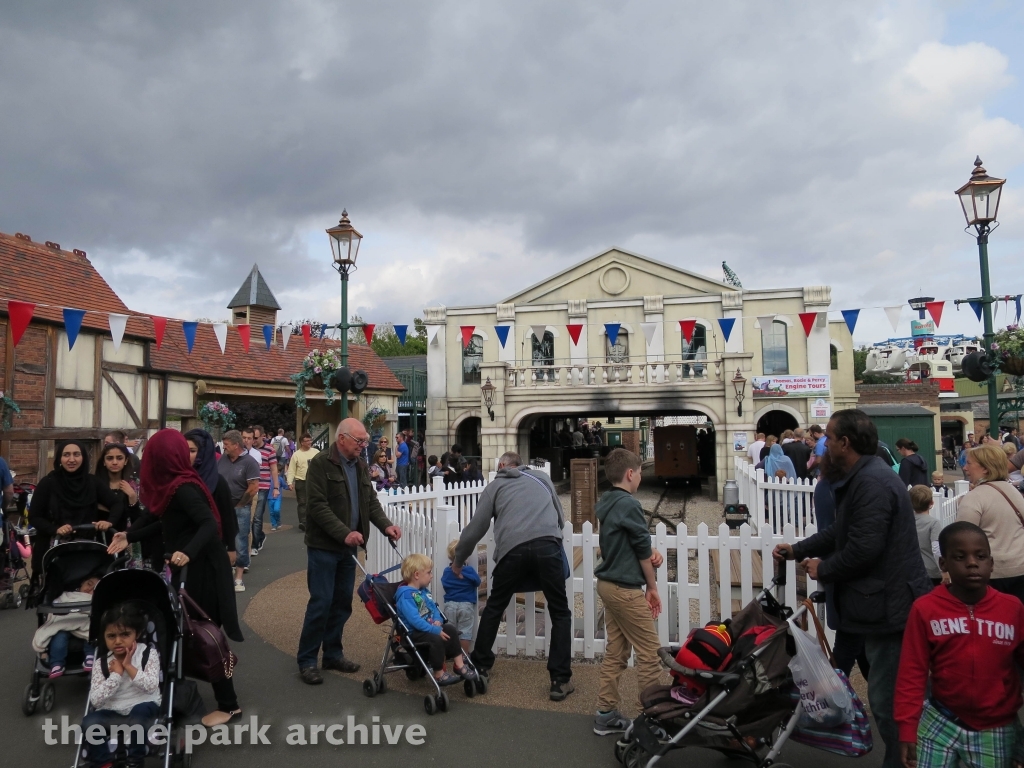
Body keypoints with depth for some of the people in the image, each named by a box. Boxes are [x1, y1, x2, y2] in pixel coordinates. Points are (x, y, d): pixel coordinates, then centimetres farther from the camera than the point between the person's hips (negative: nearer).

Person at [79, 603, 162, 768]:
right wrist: (116, 673, -18)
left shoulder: (148, 653, -6)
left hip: (145, 710, -2)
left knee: (139, 711, -34)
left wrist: (129, 666, -20)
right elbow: (95, 700, -10)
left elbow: (151, 686, -18)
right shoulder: (102, 664, -1)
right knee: (89, 722, -23)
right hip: (114, 715, 3)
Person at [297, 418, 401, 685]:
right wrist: (344, 533, -27)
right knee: (321, 602, -4)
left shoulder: (361, 466, 10)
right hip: (323, 546, -7)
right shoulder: (320, 463, -13)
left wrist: (386, 525, -7)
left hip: (348, 547, 7)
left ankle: (333, 653, 26)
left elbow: (371, 502, 11)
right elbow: (317, 506, -20)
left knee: (342, 602, 12)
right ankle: (306, 660, 10)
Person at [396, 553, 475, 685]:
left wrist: (438, 621, -8)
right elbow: (414, 620, -29)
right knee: (436, 639, -29)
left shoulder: (424, 591, 12)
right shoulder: (405, 595, -21)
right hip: (413, 632, -10)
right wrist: (435, 630, -27)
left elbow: (434, 608, 16)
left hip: (429, 628, 10)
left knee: (451, 630, 1)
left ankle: (459, 665, 7)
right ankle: (439, 675, -14)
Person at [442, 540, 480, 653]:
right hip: (466, 605, -2)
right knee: (465, 631, 3)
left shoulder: (446, 571, 0)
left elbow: (444, 584, 10)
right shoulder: (469, 570, -9)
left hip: (450, 605, 2)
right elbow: (477, 582, 0)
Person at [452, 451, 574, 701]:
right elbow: (561, 519, 33)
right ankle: (560, 680, 11)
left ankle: (480, 666, 32)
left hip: (512, 548, 0)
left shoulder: (495, 486, 22)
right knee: (560, 613, 13)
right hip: (547, 545, 1)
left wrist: (458, 560, 34)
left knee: (494, 608, 21)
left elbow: (475, 528, 20)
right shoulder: (542, 478, 27)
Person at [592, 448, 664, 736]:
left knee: (615, 652, 14)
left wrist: (650, 554, -2)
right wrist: (652, 587, 1)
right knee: (650, 653, 2)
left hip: (607, 584, 9)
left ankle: (606, 715, 19)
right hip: (626, 589, -9)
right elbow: (643, 550, -11)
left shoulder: (606, 504, 8)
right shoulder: (629, 504, -18)